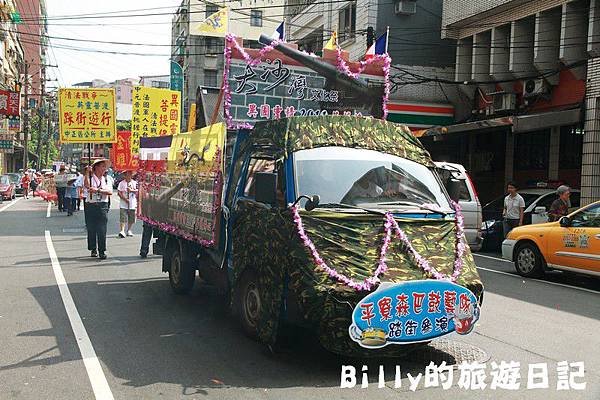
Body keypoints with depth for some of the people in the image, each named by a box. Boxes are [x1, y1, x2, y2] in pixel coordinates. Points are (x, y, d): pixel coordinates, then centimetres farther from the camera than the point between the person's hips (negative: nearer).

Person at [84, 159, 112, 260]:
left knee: (102, 229, -5)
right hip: (91, 205, -1)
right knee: (91, 229, 4)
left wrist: (98, 190, -16)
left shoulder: (106, 179, 12)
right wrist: (87, 172, -21)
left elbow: (110, 192, -4)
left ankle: (102, 251, -2)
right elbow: (87, 185, -19)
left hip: (102, 206, 1)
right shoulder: (90, 177, 4)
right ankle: (93, 249, 16)